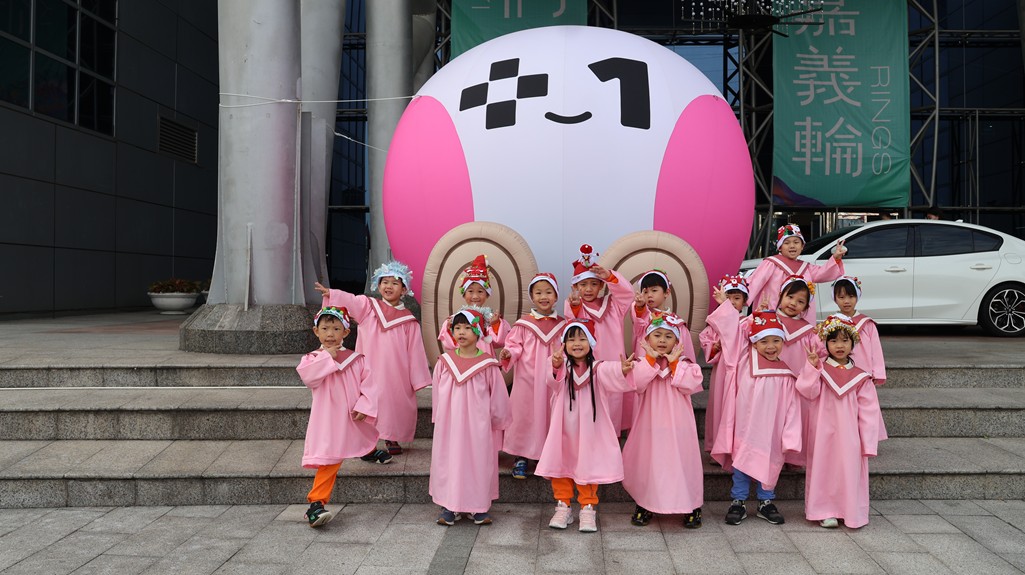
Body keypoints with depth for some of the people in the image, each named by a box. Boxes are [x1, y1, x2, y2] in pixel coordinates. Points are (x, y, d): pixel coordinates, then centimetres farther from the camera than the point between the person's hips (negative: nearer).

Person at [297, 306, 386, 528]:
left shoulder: (357, 359, 0)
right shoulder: (313, 358, -5)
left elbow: (368, 384, -2)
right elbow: (307, 375, -25)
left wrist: (364, 407, -14)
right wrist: (328, 357, -22)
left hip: (355, 419, 4)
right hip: (328, 421, -4)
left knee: (367, 434, 32)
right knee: (328, 460, -14)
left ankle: (370, 451, 67)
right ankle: (316, 503, -15)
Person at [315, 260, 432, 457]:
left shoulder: (408, 319, 1)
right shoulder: (368, 306, 4)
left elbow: (415, 350, 2)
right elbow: (348, 300, -13)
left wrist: (418, 379, 1)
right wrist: (330, 294, -33)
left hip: (397, 372, 1)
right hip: (373, 369, -1)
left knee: (396, 401, 7)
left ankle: (392, 440, 25)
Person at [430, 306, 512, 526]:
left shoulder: (487, 364, -8)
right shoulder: (445, 361, 0)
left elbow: (498, 396, 0)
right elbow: (437, 393, 9)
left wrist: (496, 421, 5)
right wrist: (439, 418, 12)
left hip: (477, 426, -2)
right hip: (449, 425, 2)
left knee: (478, 461, 6)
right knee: (448, 460, 8)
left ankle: (478, 507, 19)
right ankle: (449, 507, 20)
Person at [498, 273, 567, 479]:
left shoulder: (562, 325, 7)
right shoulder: (523, 324, -1)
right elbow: (514, 345, -1)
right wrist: (509, 353, -22)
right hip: (527, 379, -2)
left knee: (550, 417, 8)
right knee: (524, 414, 4)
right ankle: (520, 458, 17)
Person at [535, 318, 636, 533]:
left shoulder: (598, 369, -8)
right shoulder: (562, 367, -7)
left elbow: (611, 373, -30)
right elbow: (554, 381, -30)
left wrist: (623, 371, -53)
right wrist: (556, 367, -53)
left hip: (589, 432, -1)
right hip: (563, 431, 1)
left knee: (588, 467, 7)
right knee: (560, 466, 11)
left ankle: (588, 509, 24)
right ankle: (563, 507, 28)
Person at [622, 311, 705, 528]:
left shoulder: (685, 364, 2)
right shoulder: (643, 363, 2)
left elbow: (690, 385, -15)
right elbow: (636, 383, -17)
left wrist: (674, 363, -16)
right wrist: (651, 359, -19)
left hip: (678, 426, 0)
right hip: (650, 425, 1)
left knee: (681, 462, 3)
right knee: (648, 461, 8)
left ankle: (691, 506, 19)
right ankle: (645, 505, 25)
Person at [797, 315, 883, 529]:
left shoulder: (860, 376, 1)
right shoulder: (819, 370, 1)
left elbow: (868, 411, 2)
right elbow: (809, 392, -12)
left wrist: (868, 443, -1)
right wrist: (812, 367, -21)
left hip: (849, 434, 0)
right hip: (823, 433, 0)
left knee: (850, 469, 3)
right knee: (824, 467, 5)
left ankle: (851, 512, 15)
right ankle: (825, 512, 14)